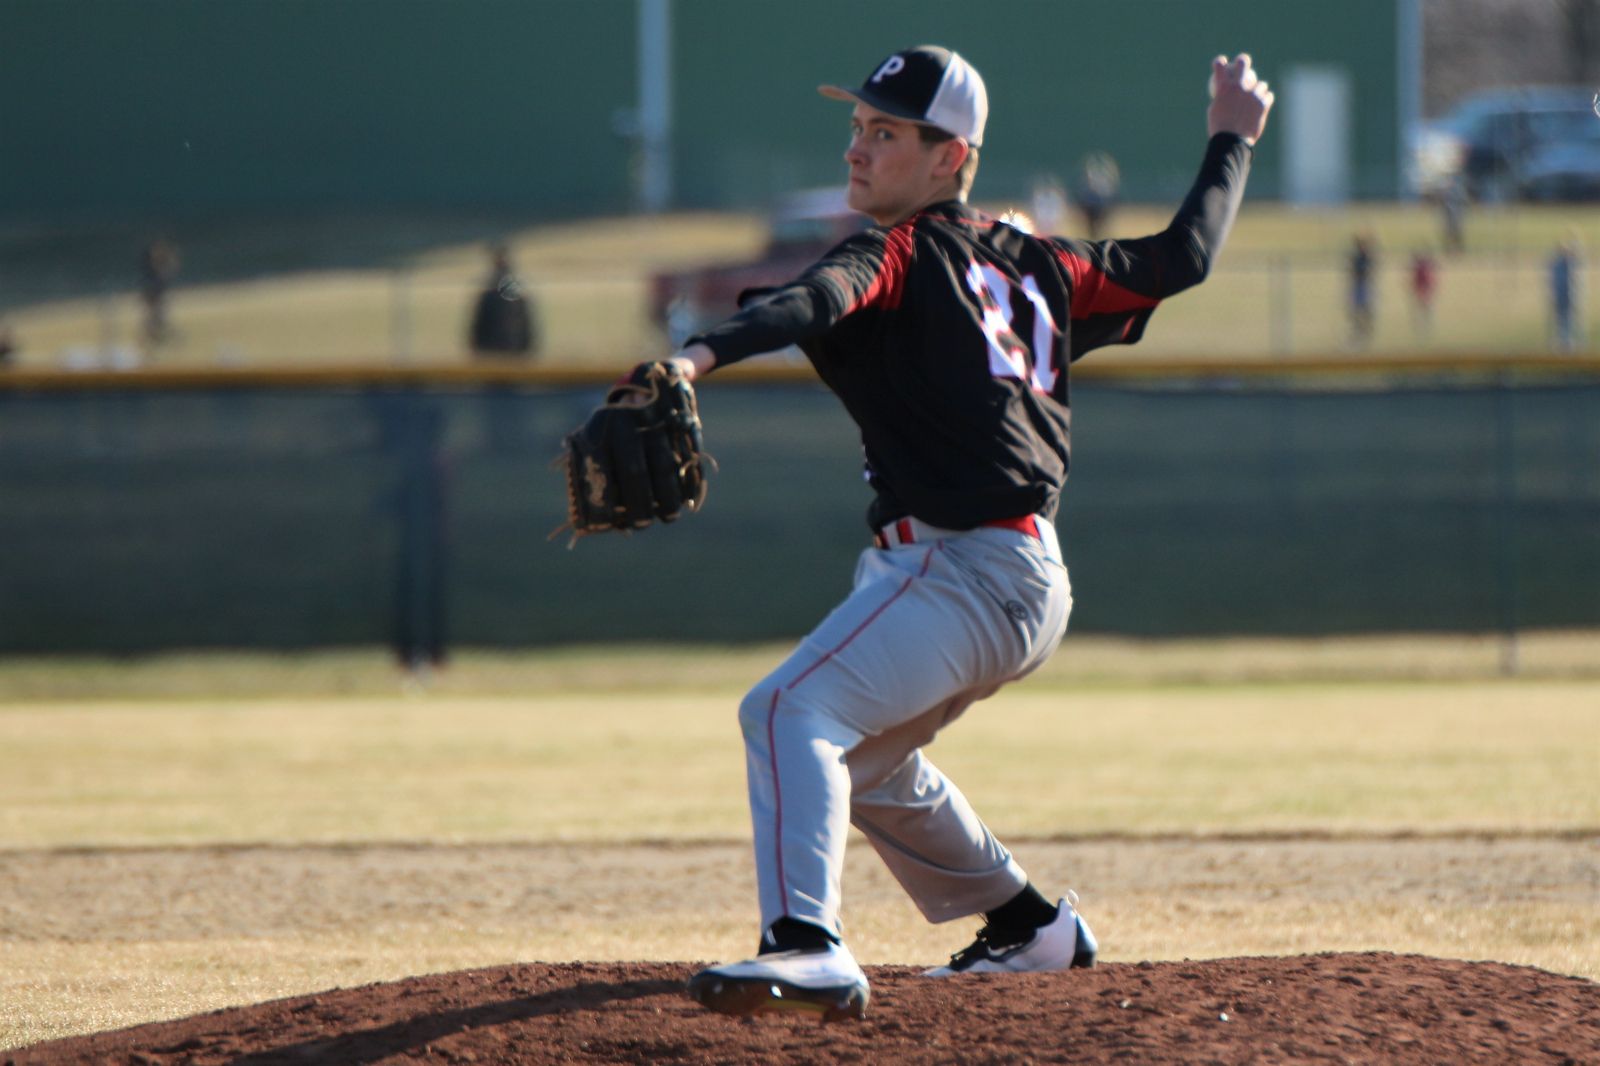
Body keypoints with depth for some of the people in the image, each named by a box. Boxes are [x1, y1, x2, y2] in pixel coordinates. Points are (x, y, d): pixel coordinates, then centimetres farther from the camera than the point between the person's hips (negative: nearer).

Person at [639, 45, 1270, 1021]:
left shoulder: (904, 252, -4)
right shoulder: (1032, 265, 18)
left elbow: (819, 303, -26)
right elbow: (1181, 258, 28)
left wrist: (702, 356, -44)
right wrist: (1233, 142, 45)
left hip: (962, 570, -10)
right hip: (1030, 583, 10)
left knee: (792, 712, -25)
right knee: (864, 758, 30)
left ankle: (808, 945, -45)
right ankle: (1031, 926, 41)